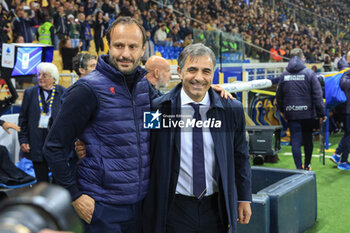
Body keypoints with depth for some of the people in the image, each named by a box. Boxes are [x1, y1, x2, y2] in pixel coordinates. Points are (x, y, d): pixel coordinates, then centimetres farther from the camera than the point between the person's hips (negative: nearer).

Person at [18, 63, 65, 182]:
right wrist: (23, 140, 1)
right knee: (42, 180, 9)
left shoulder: (63, 93, -1)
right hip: (37, 144, 2)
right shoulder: (30, 93, 6)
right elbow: (23, 118, 8)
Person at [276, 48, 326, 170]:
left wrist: (283, 111, 21)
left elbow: (279, 96, 10)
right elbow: (317, 95, -8)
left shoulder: (284, 75, 3)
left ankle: (299, 168, -2)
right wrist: (321, 113, -3)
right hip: (307, 112, -1)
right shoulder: (309, 73, -6)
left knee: (295, 141, 2)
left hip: (291, 113, 1)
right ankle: (307, 165, 30)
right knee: (308, 139, 16)